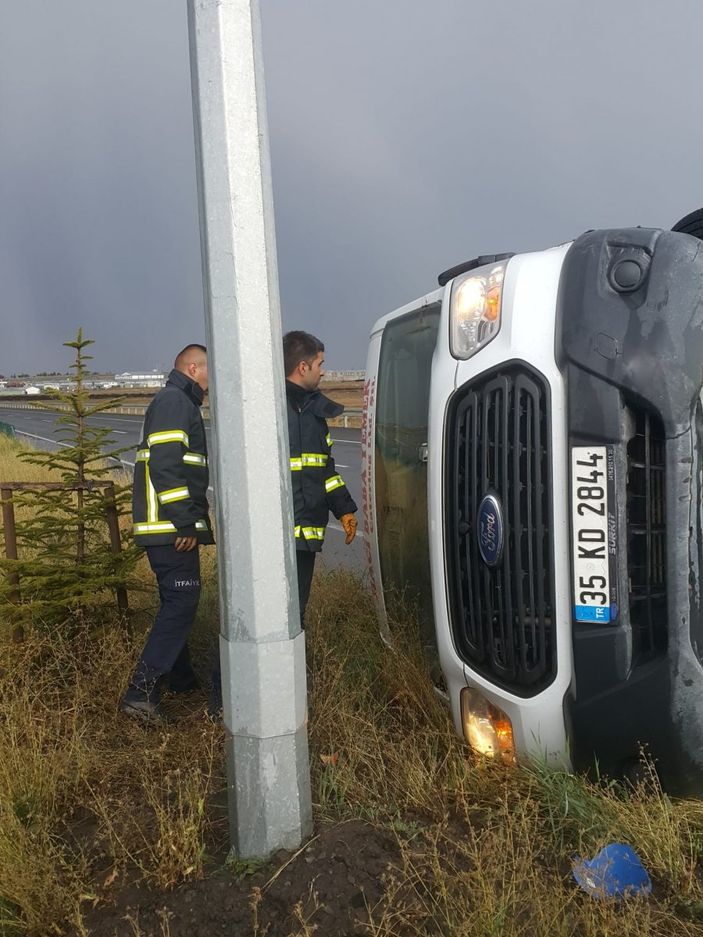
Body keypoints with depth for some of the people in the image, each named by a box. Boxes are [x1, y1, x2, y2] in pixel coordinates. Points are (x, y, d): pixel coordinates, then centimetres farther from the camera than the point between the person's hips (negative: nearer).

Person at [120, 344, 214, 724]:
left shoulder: (177, 402, 23)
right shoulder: (175, 401, -12)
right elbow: (165, 465, -22)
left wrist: (194, 517, 27)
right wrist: (185, 523, -22)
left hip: (168, 526, 11)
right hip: (170, 526, -11)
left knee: (177, 602, 17)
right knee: (181, 603, -10)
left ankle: (181, 678, 29)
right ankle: (141, 691, -10)